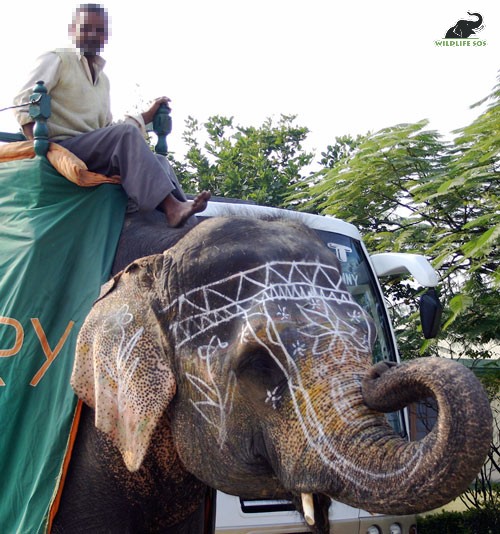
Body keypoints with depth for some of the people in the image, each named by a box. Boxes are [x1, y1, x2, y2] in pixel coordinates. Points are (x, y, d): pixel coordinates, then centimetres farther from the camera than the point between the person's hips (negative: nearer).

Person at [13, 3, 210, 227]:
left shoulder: (103, 79, 24)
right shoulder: (56, 60, 4)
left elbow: (108, 128, 22)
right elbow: (24, 102, -6)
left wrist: (148, 115, 17)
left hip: (94, 151, 7)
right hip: (62, 146, -7)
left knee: (159, 160, -9)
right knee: (126, 133, -30)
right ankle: (171, 207, -43)